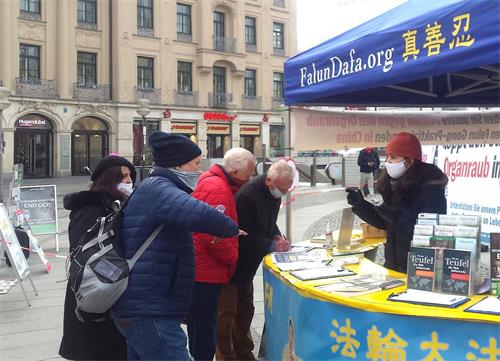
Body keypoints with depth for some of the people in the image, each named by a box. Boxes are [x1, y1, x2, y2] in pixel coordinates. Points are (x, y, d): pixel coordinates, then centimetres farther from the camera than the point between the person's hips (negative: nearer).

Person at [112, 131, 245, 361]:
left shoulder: (152, 189, 18)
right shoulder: (156, 188, -14)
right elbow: (200, 214, -31)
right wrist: (232, 229, -14)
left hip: (141, 308, 11)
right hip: (150, 312, -11)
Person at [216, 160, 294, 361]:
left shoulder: (273, 193, 0)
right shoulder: (247, 195, -28)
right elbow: (244, 235, -27)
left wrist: (278, 237, -4)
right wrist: (272, 245, -23)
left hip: (247, 264, 9)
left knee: (245, 310, 18)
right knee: (226, 313, 1)